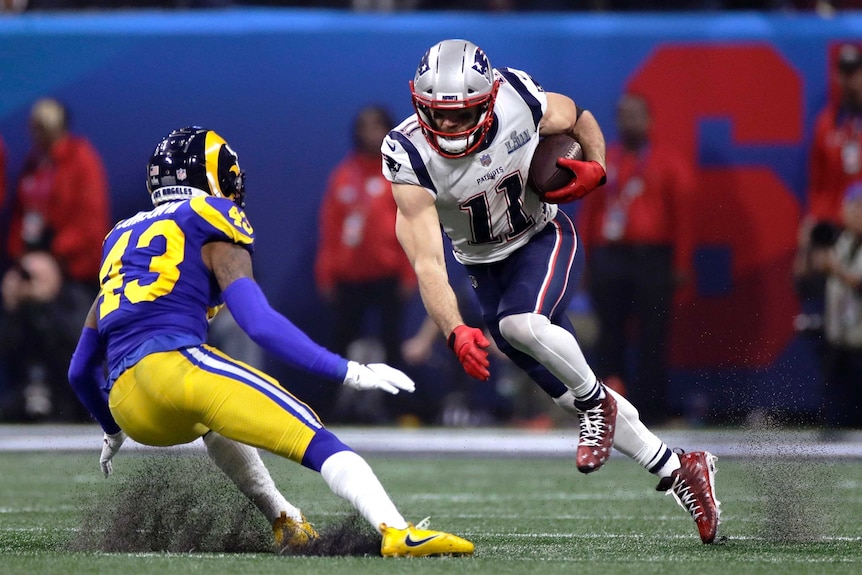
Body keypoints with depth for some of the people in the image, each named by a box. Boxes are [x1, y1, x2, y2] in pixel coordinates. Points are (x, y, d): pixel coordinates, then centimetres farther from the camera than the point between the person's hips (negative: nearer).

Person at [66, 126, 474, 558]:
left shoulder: (122, 237, 31)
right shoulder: (210, 227, 11)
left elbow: (80, 370, 34)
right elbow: (260, 324, -6)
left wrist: (113, 432, 50)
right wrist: (349, 373, -4)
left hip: (129, 408, 7)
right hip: (173, 364, -7)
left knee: (216, 414, 38)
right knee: (313, 439, -9)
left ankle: (285, 522, 25)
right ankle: (398, 533, -31)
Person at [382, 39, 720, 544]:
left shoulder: (518, 101, -24)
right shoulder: (411, 158, -26)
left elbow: (580, 119, 1)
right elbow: (427, 263, -30)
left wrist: (595, 168, -20)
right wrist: (456, 332, -44)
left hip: (543, 238, -2)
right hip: (485, 268, 2)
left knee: (520, 323, -34)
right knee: (567, 390, 4)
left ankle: (598, 402, -8)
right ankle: (679, 473, 17)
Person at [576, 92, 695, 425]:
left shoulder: (668, 165, 8)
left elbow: (682, 216, 4)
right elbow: (587, 213, 13)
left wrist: (681, 266, -3)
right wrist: (584, 261, 6)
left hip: (652, 259, -2)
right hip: (607, 257, 2)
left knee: (652, 336, -4)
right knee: (610, 332, 1)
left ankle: (651, 407, -1)